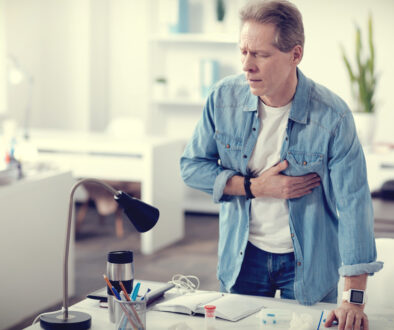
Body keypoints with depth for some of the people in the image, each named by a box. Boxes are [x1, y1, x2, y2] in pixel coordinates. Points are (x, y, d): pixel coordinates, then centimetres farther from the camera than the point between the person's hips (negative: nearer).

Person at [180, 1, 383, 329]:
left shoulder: (332, 116, -21)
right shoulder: (224, 97, -11)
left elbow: (353, 204, -22)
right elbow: (192, 166, -1)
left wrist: (354, 300, -27)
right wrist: (255, 187, -18)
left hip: (308, 264, -2)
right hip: (241, 258, 3)